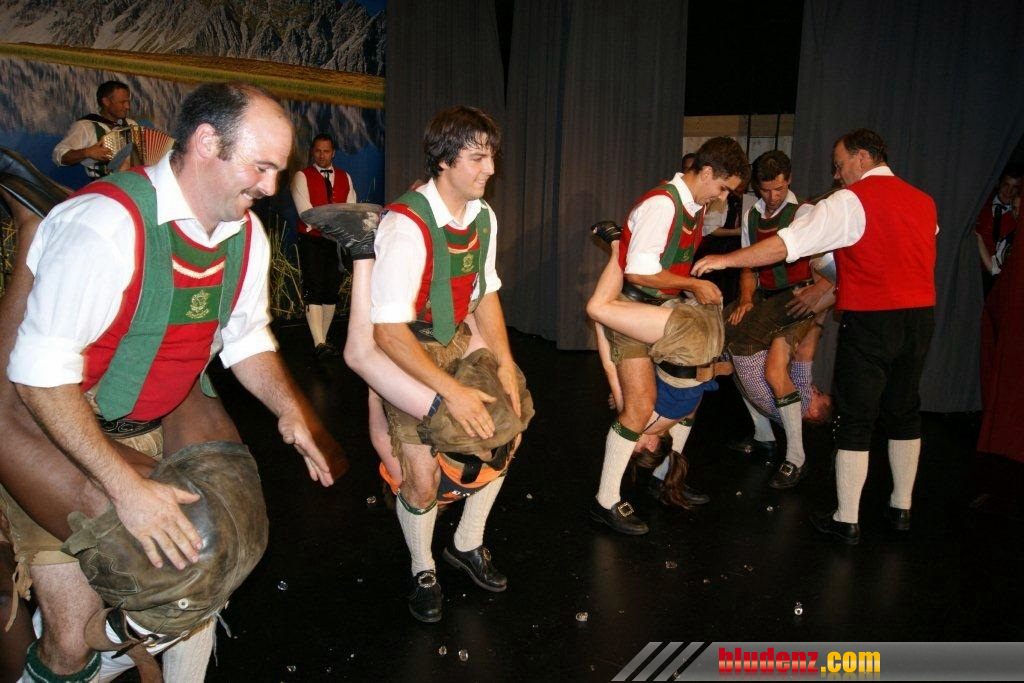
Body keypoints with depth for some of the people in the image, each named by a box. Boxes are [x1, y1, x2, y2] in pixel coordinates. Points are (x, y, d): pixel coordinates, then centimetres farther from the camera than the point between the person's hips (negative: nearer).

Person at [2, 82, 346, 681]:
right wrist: (126, 487, -28)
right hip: (57, 437, -6)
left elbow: (248, 339, 7)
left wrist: (291, 409, -10)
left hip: (159, 427, 7)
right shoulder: (107, 222, -27)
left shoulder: (247, 235, -4)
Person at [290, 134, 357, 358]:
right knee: (314, 291, -12)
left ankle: (322, 341, 16)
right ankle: (319, 343, -15)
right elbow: (306, 213, -12)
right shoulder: (302, 177, 0)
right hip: (312, 241, -4)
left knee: (332, 291, 6)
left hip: (338, 242, 4)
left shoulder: (345, 178, 13)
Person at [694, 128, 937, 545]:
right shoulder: (924, 201, 12)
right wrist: (825, 289, 22)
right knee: (904, 413, 18)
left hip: (870, 320, -7)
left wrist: (726, 259, -11)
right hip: (921, 314, 7)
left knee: (855, 420, 1)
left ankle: (847, 521, 9)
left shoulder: (850, 202, -9)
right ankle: (901, 509, 29)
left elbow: (786, 245, -17)